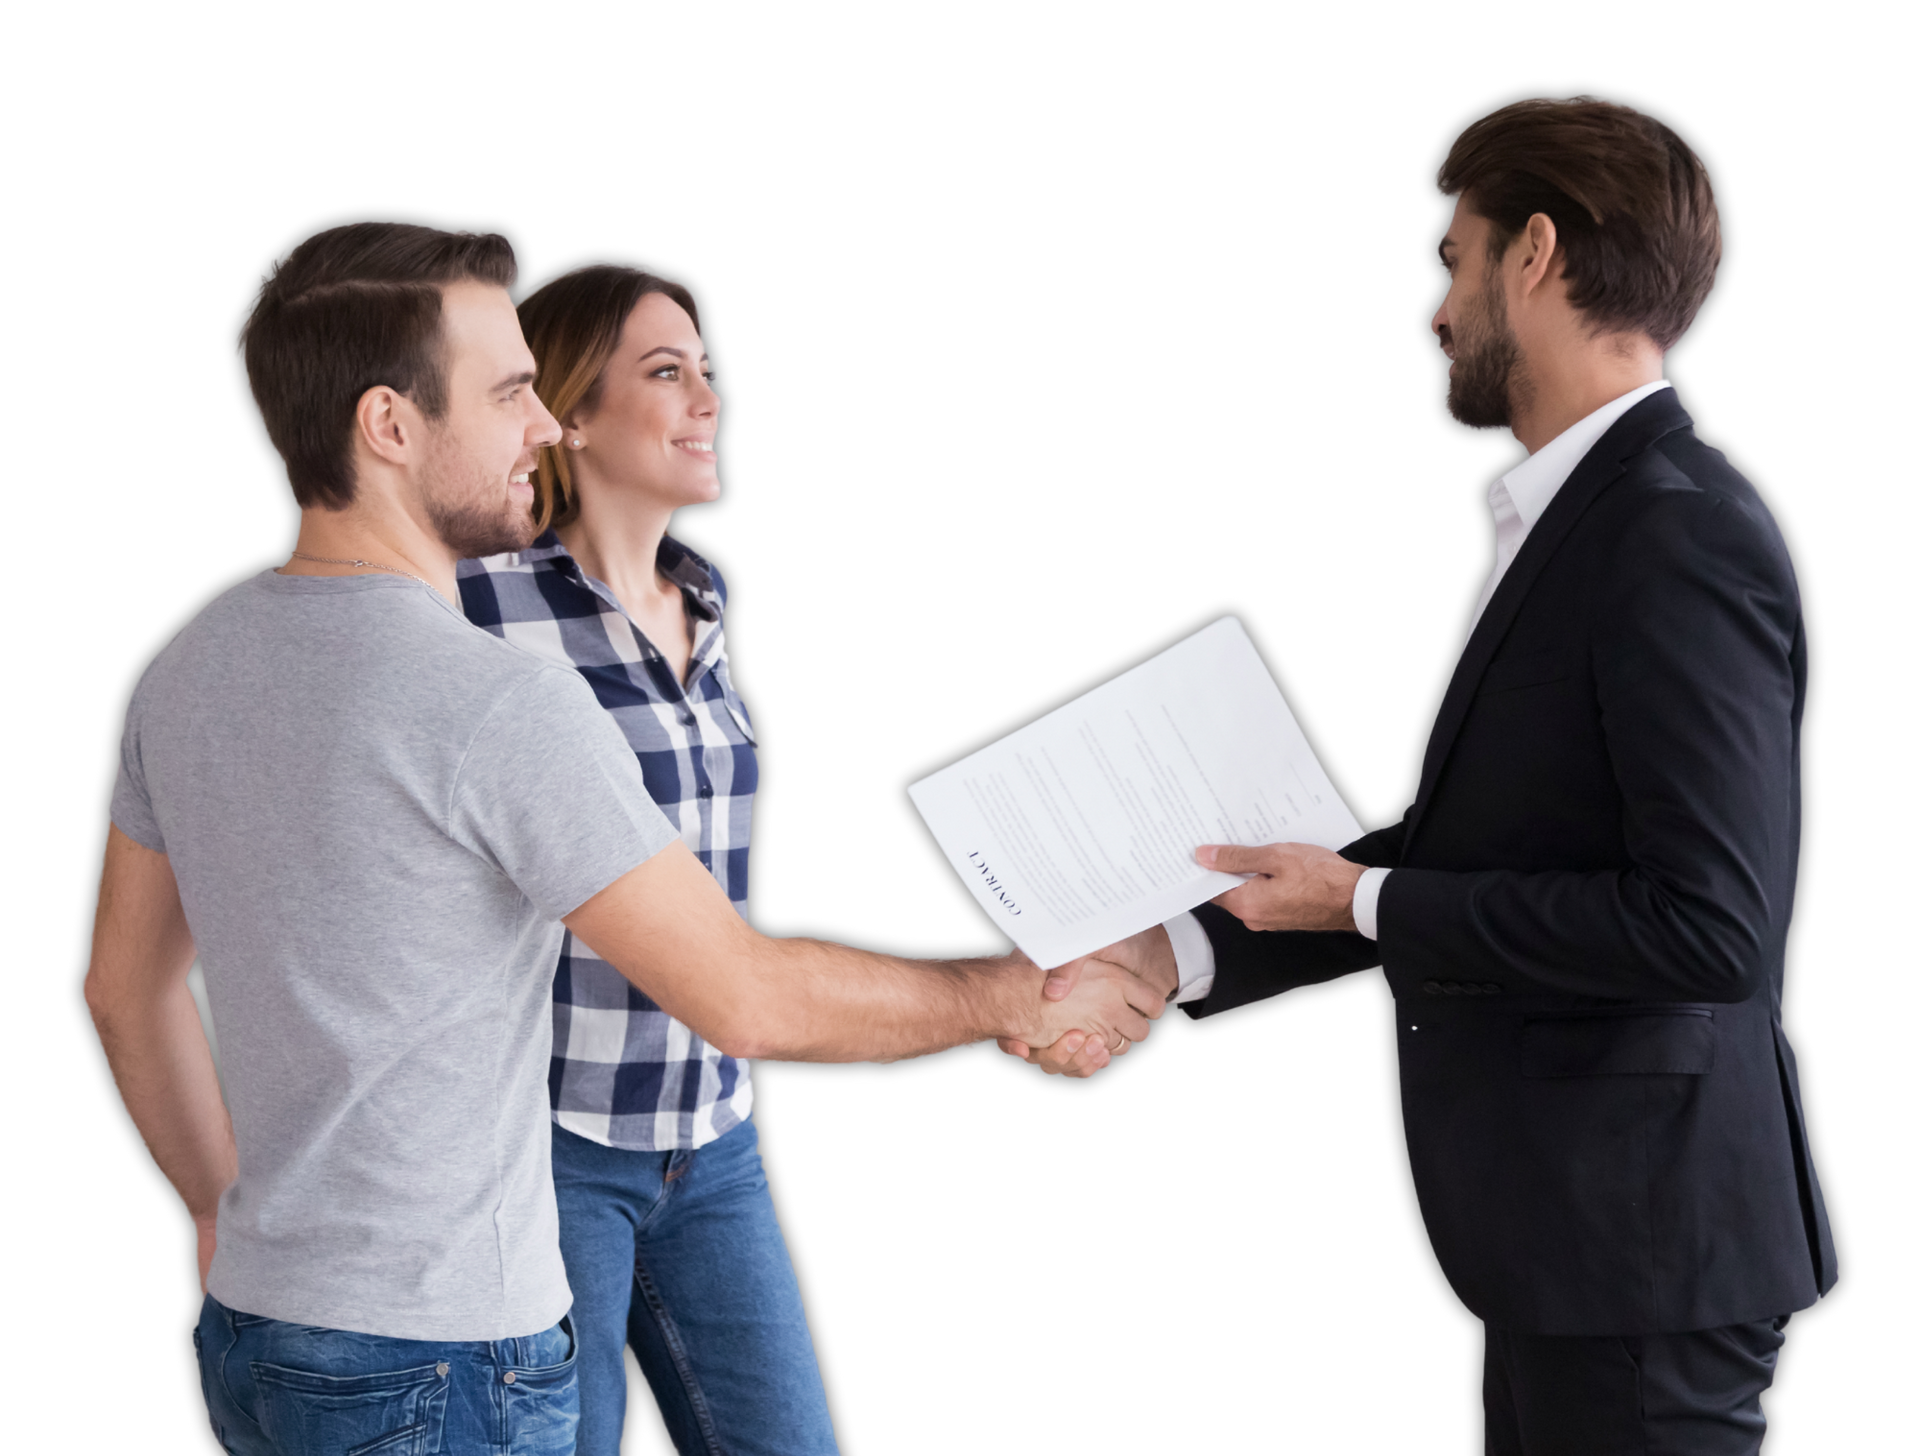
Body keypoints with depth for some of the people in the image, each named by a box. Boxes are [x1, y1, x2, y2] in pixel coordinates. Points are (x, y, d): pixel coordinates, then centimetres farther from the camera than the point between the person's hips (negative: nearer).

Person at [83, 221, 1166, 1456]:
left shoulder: (189, 672, 5)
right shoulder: (501, 708, -21)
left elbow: (128, 990, 15)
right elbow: (745, 998, -16)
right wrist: (1021, 995, -2)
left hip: (257, 1337, 8)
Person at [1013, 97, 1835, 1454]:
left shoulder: (1681, 537, -19)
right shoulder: (1577, 521, 12)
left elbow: (1712, 925, -25)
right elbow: (1458, 854, 17)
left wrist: (1365, 900, -17)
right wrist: (1174, 958, 10)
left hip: (1645, 1238, -10)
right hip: (1570, 1231, 10)